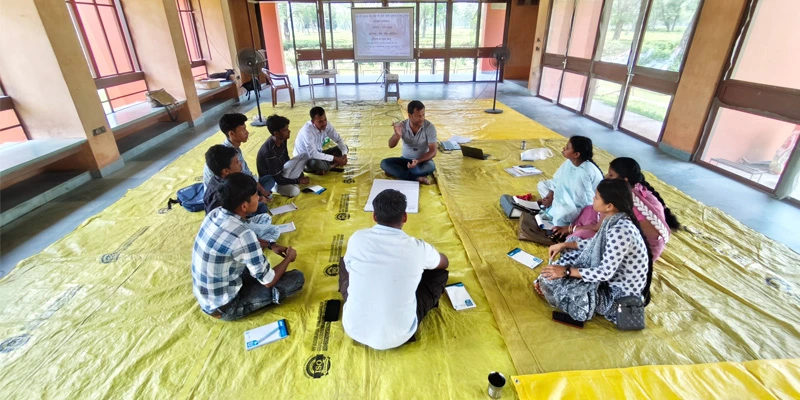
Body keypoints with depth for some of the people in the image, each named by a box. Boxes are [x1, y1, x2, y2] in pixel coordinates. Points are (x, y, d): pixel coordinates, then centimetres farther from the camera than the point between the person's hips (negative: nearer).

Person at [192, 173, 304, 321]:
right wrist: (288, 258, -3)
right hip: (224, 307, -8)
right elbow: (268, 281, -19)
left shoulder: (215, 213, -8)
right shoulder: (243, 236, -32)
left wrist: (271, 245, 8)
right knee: (297, 278, -9)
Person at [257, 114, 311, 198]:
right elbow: (277, 179, -28)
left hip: (281, 171, 8)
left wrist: (299, 174, 6)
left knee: (304, 156, -1)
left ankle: (290, 180, 1)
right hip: (271, 179, -8)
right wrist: (298, 181, -19)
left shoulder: (282, 140, -11)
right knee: (294, 191, -33)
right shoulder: (269, 151, -34)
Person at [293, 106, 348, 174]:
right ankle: (332, 165, -9)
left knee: (344, 148, -1)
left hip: (318, 154, 8)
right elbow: (312, 154, -36)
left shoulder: (326, 124, -11)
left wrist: (344, 154, -20)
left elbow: (338, 139, -2)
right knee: (316, 163, -42)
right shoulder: (307, 130, -30)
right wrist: (335, 158, -34)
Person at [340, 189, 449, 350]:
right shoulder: (418, 248, -13)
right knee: (440, 273, 14)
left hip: (354, 329, 2)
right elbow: (445, 263, 11)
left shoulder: (357, 238, -11)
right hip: (398, 336, -2)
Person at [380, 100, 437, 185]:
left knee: (430, 167, -36)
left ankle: (395, 171, -20)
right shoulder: (402, 125, -11)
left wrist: (418, 161, -33)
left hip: (423, 160, -2)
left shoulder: (430, 127, -17)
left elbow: (433, 151, -17)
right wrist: (397, 134, -36)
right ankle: (417, 178, -27)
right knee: (384, 163, -21)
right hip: (405, 159, 2)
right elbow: (391, 145, -14)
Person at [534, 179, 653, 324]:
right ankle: (545, 280, 13)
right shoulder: (616, 220, -4)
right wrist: (563, 245, 7)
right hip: (614, 276, 10)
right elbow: (595, 243, 12)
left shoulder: (620, 231, -33)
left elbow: (604, 273, -30)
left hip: (618, 293, -10)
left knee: (550, 283, -18)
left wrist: (566, 271, -24)